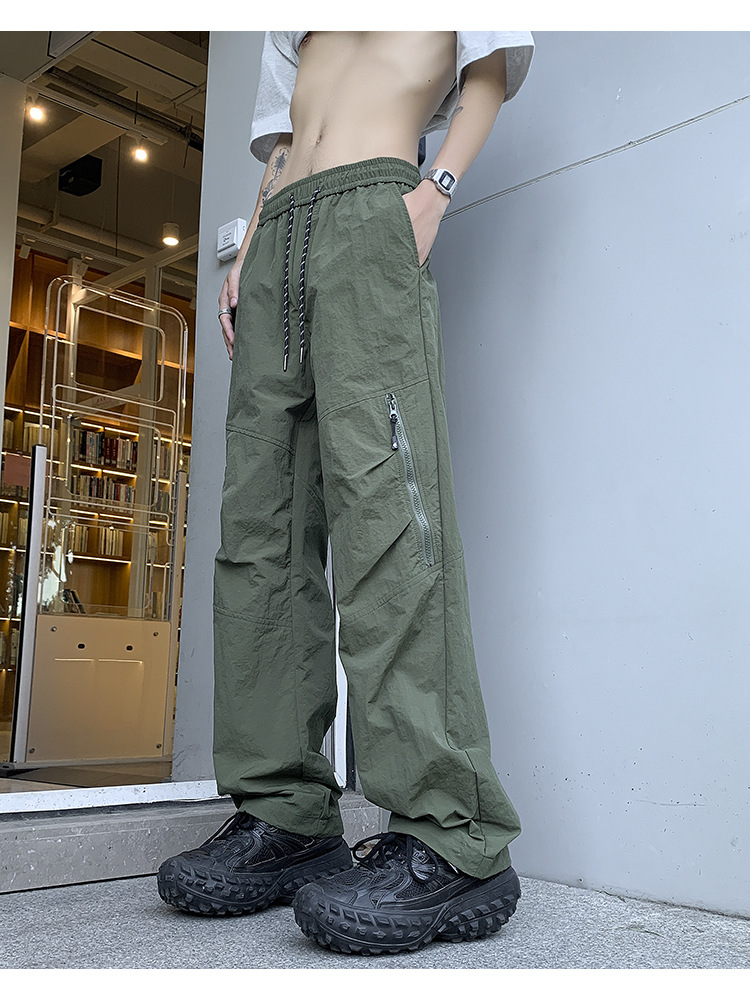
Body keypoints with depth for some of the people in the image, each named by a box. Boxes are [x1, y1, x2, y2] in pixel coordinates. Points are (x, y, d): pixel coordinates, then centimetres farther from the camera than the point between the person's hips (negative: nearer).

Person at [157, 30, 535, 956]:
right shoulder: (283, 30, 36)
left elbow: (491, 69, 11)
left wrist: (437, 188, -8)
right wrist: (244, 254, 13)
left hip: (371, 211, -6)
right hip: (278, 234, 6)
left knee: (378, 489, -25)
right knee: (257, 516, -8)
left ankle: (449, 836, -28)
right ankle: (283, 815, -8)